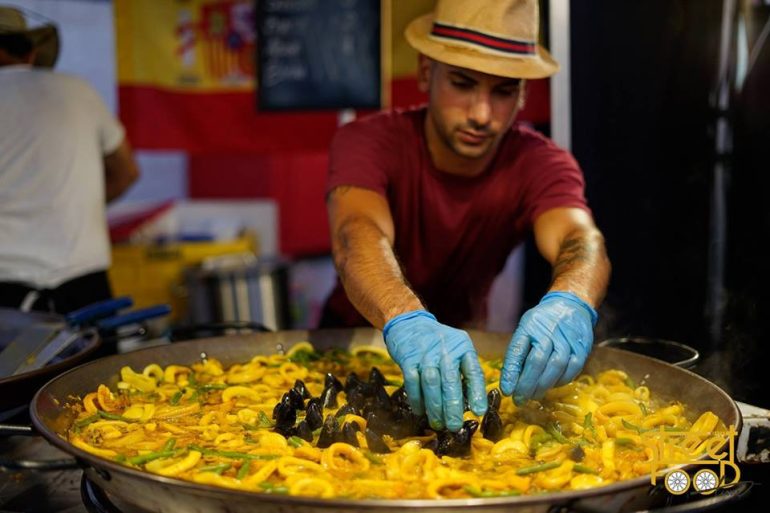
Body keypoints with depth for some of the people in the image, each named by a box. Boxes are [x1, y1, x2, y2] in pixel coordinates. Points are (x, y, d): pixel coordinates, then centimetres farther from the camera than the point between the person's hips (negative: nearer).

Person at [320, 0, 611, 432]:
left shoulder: (540, 164, -17)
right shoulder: (369, 142, -22)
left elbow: (582, 239, -35)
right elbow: (359, 235, -41)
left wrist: (570, 302, -59)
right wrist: (407, 321, -62)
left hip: (463, 341, 2)